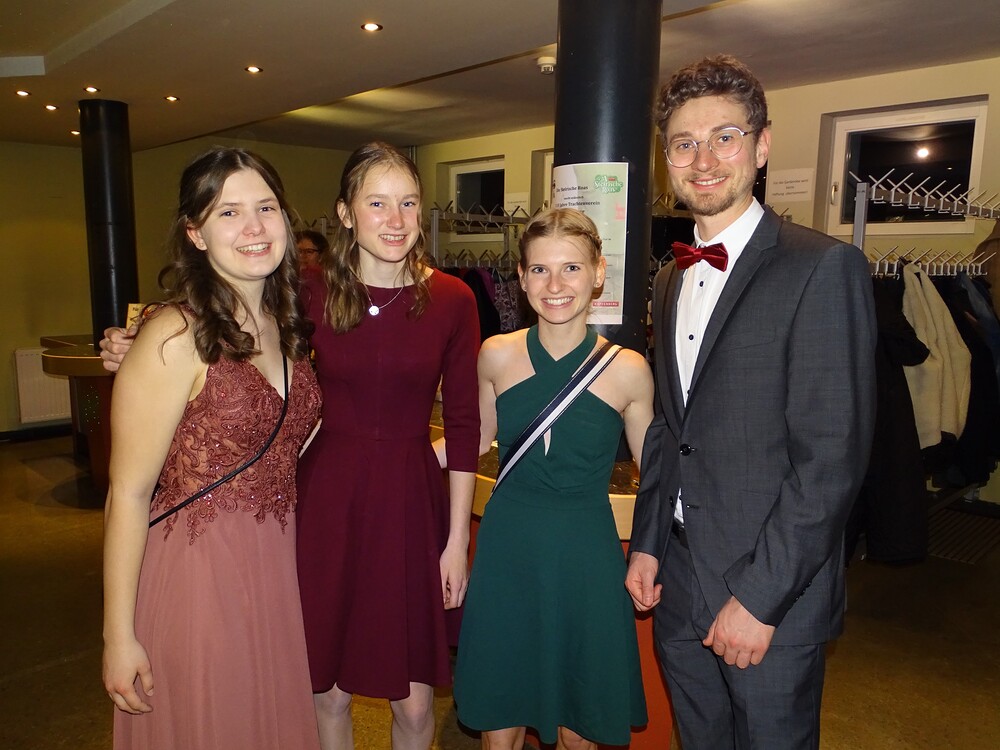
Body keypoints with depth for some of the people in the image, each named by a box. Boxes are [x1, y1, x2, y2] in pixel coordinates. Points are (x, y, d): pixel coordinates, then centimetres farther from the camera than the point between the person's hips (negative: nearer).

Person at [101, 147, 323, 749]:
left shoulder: (284, 324, 3)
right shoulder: (175, 334, -18)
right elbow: (129, 494, -16)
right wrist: (119, 636, -13)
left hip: (278, 565, 7)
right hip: (196, 571, -6)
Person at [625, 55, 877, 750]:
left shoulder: (825, 267, -14)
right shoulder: (672, 279, 9)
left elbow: (833, 457, -19)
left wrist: (759, 596, -18)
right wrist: (647, 544, 8)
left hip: (773, 595, -6)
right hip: (677, 584, 6)